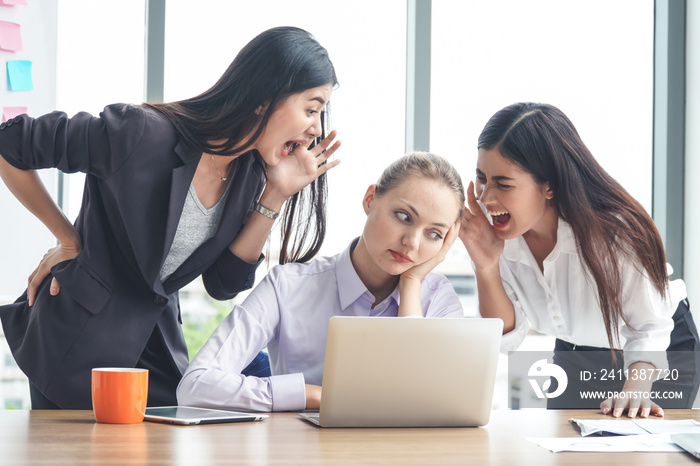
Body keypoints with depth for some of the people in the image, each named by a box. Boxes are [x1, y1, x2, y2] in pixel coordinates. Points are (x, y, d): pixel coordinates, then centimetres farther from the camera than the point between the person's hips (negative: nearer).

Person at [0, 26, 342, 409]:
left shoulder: (249, 173, -3)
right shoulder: (143, 135, -24)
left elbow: (223, 283, -3)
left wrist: (277, 193, -11)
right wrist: (69, 240, -7)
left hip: (158, 343, 6)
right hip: (78, 344, -6)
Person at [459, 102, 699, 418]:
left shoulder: (612, 232, -36)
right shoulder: (491, 231, -23)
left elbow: (649, 328, -23)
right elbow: (506, 339, -18)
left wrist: (634, 391, -41)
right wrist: (486, 268, -33)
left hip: (663, 353, -4)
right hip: (574, 354, 4)